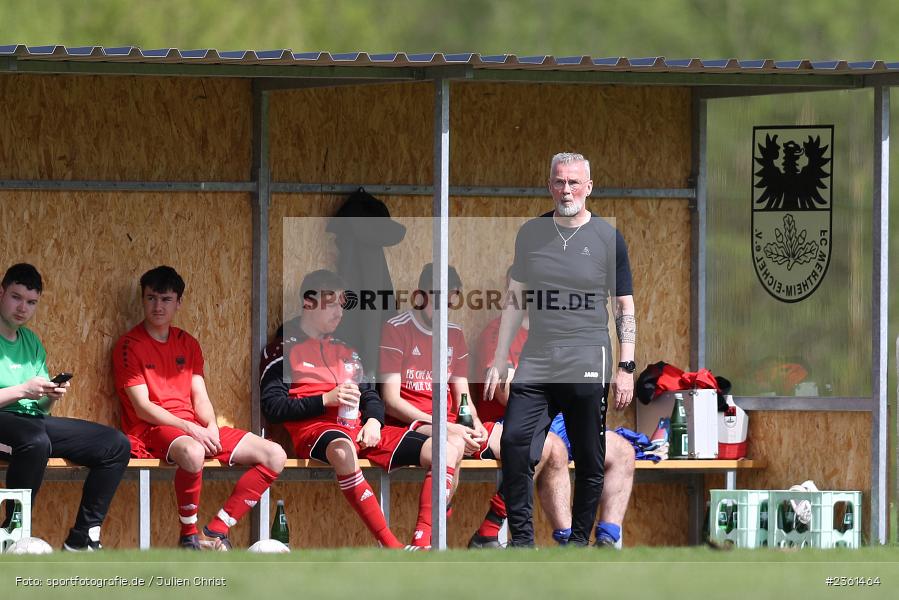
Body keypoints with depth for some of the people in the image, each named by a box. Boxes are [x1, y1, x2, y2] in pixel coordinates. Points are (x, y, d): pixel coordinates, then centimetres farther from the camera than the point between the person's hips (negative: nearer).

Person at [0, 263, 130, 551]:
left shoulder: (32, 342, 18)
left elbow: (41, 408, 17)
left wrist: (51, 397, -6)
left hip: (35, 422, 9)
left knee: (116, 445, 1)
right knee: (36, 440, -42)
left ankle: (81, 539, 0)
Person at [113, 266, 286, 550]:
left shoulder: (188, 344, 18)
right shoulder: (130, 346, -2)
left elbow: (200, 397, 12)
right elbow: (142, 407, -10)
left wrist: (211, 427, -10)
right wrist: (188, 428, -20)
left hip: (194, 428, 7)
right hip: (152, 430, -7)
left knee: (274, 455, -6)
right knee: (192, 451, -42)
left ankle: (216, 530, -11)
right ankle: (189, 536, -23)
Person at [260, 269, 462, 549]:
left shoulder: (345, 351, 30)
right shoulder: (283, 350, 9)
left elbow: (370, 395, 25)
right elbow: (273, 407, -3)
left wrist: (373, 421, 1)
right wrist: (326, 400, -12)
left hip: (359, 430, 6)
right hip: (314, 430, -6)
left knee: (449, 451, -13)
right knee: (343, 450, -46)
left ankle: (422, 544, -27)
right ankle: (391, 546, -47)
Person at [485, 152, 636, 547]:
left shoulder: (608, 239, 3)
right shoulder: (530, 234, 11)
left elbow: (625, 309, 6)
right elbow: (515, 302, 18)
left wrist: (626, 368, -2)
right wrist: (499, 362, 14)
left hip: (588, 366, -2)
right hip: (536, 363, 2)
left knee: (589, 461, 0)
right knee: (514, 442, -13)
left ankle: (580, 540, 11)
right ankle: (521, 539, -8)